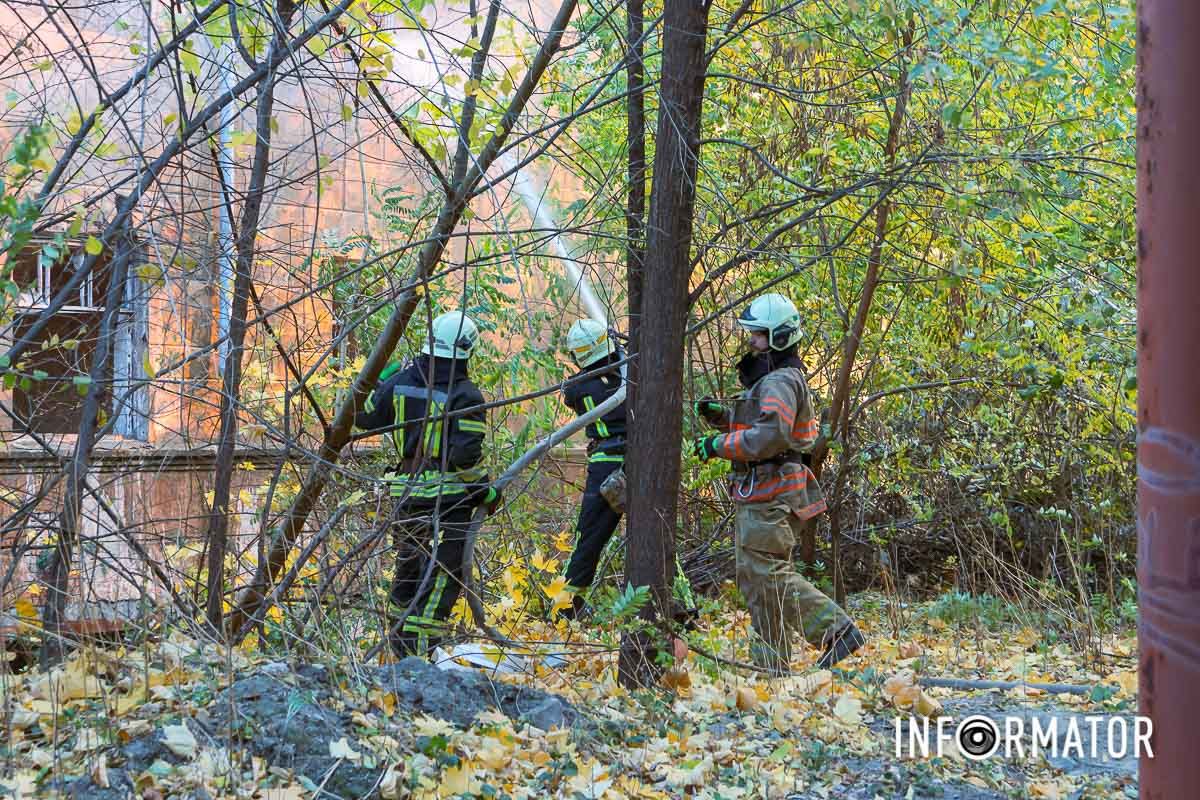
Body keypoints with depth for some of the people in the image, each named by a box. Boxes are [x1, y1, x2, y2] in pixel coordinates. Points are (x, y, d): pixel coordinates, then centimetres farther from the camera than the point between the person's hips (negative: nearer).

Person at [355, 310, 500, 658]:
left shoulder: (401, 382, 3)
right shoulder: (465, 395, -13)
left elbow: (365, 418, 15)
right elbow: (466, 454, -18)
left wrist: (384, 380, 27)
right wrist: (485, 489, -4)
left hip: (404, 489, 6)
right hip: (447, 495, -6)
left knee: (408, 564, 20)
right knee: (442, 574, -1)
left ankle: (398, 641, 30)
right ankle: (417, 647, -7)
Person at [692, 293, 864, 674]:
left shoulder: (780, 382, -14)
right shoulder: (770, 379, 20)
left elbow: (770, 436, -27)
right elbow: (753, 425, 27)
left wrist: (718, 445, -19)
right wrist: (721, 415, 10)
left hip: (769, 495, -11)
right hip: (762, 495, 11)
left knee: (769, 573, -12)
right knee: (755, 578, 12)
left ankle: (837, 631, -9)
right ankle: (771, 665, 15)